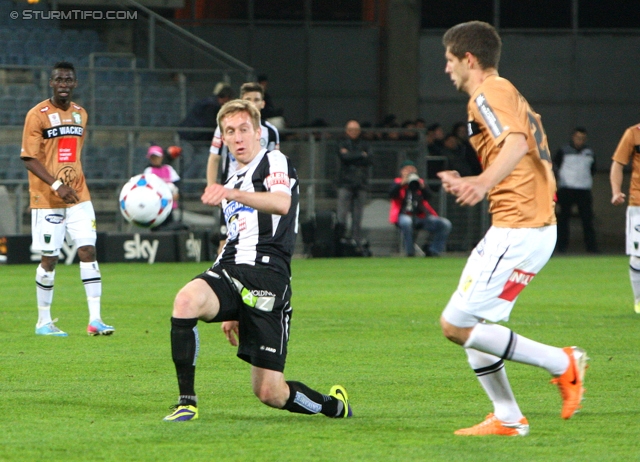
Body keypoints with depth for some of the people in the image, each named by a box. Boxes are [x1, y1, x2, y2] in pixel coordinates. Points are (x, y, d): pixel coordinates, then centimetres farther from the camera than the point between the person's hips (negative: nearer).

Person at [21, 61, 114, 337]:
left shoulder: (80, 114, 11)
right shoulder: (38, 115, -8)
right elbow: (29, 157, -12)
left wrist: (75, 184, 16)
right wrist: (57, 185, -21)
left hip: (78, 197, 5)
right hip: (46, 198, -5)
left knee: (88, 251, -6)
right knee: (49, 259, 0)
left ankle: (95, 319, -8)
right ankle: (43, 321, 14)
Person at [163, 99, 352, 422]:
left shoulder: (275, 162, 3)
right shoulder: (233, 182, 29)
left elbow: (282, 203, -21)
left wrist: (233, 195, -40)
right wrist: (232, 313, 35)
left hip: (267, 276, -6)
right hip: (227, 272, 6)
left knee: (269, 393, -9)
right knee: (186, 300, -31)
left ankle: (335, 406, 22)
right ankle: (186, 402, -26)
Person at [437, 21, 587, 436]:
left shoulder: (490, 93, -9)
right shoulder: (507, 94, 23)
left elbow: (516, 142, -28)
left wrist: (484, 182, -44)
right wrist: (465, 184, 38)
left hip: (518, 230, -11)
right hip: (535, 226, 11)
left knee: (457, 326, -12)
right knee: (469, 325, 13)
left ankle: (562, 364, -7)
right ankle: (507, 419, 11)